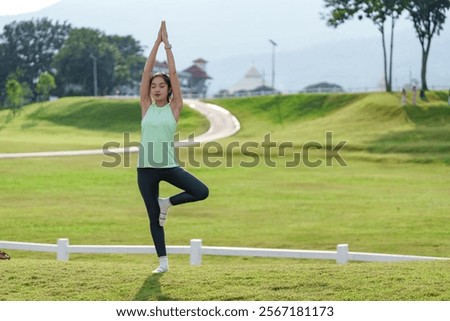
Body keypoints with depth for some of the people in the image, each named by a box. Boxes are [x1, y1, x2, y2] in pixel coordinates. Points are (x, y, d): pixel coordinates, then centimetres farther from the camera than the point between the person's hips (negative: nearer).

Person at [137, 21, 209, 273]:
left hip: (169, 165, -1)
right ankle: (163, 262, 14)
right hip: (146, 167, 1)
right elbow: (146, 72, -1)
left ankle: (167, 203, 7)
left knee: (202, 192, -18)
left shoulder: (174, 108, 1)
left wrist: (168, 45, -4)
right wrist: (157, 42, -4)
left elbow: (173, 74, -4)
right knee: (153, 216, 4)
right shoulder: (146, 106, 4)